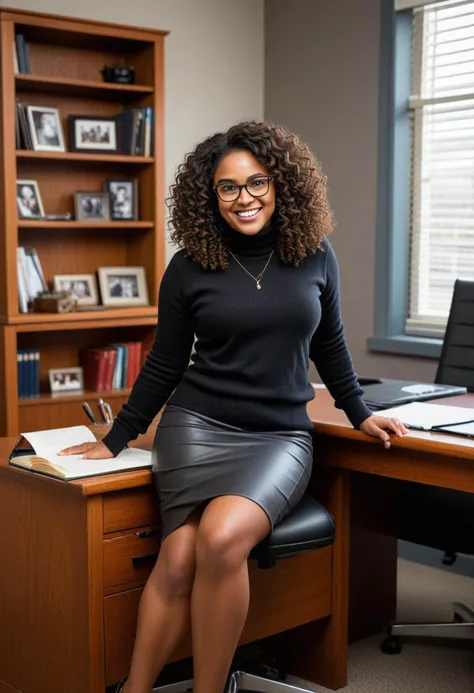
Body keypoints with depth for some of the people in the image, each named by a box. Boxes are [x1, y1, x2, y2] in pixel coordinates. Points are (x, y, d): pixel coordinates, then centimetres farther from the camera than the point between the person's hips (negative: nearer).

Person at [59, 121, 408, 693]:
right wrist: (115, 440, 10)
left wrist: (360, 414, 23)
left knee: (221, 537, -28)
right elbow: (165, 363, 10)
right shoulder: (190, 267, 2)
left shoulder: (314, 257, 5)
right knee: (179, 560, -21)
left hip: (280, 437, 0)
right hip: (197, 427, 0)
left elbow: (329, 344, 19)